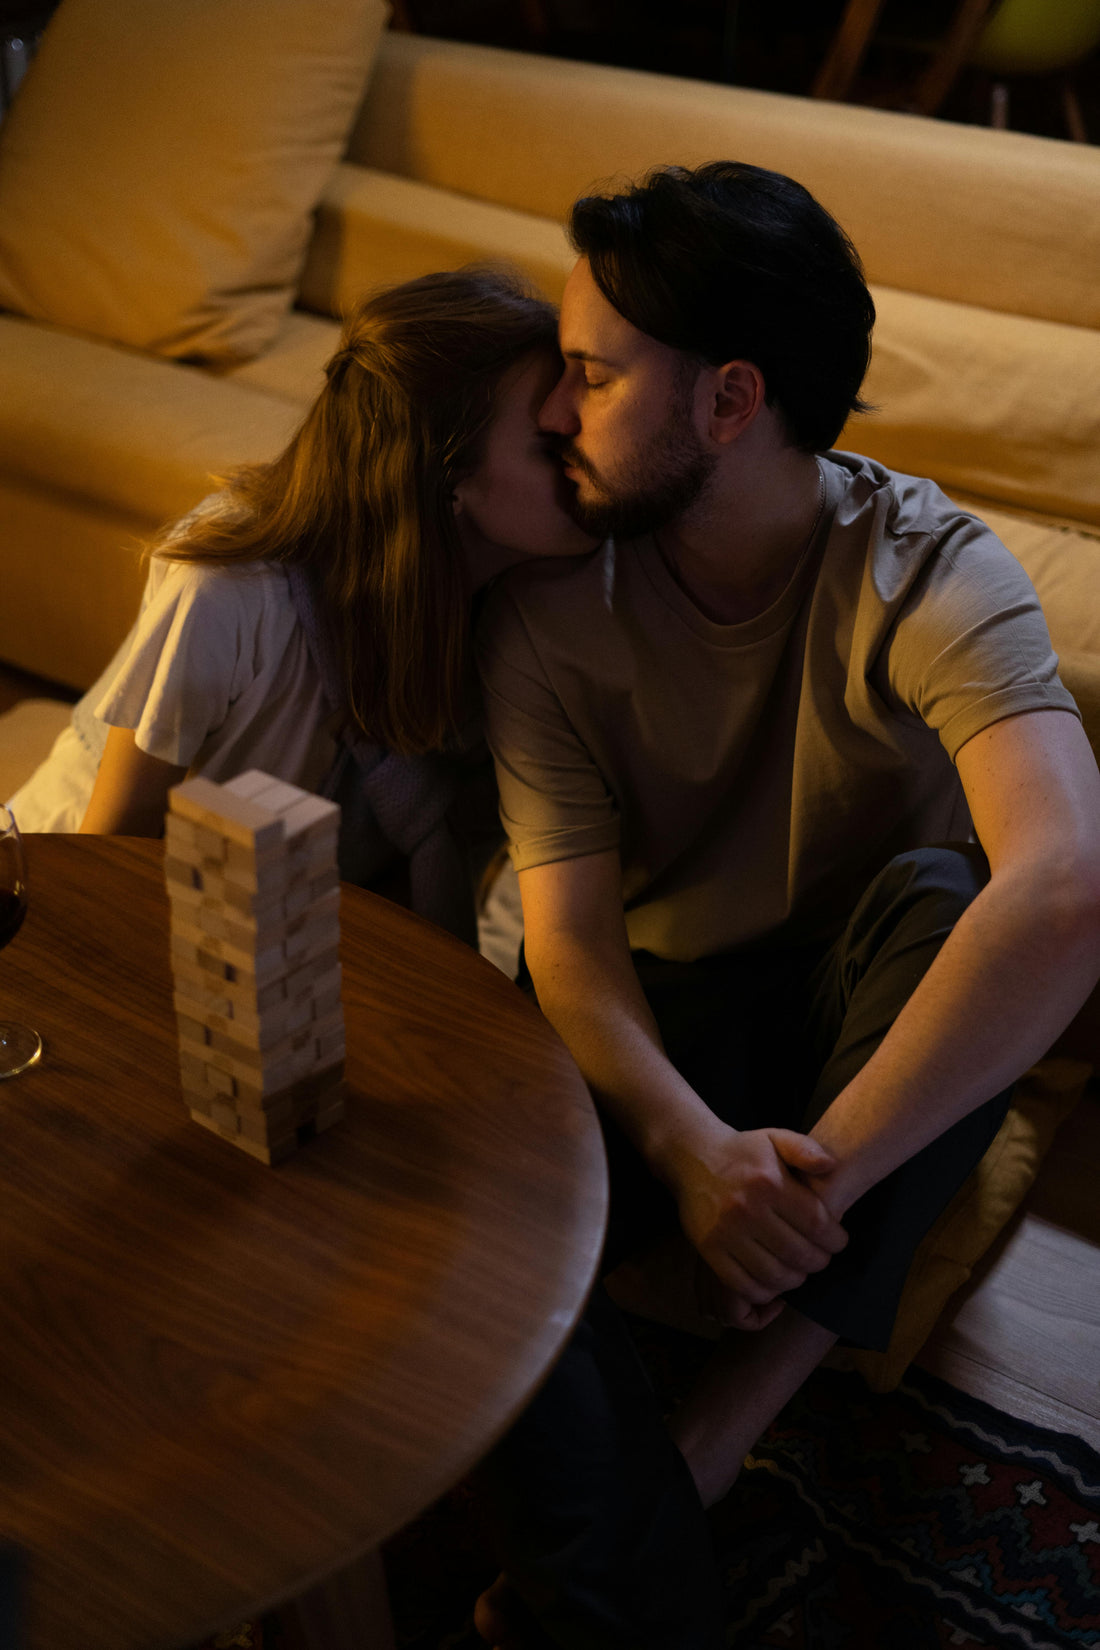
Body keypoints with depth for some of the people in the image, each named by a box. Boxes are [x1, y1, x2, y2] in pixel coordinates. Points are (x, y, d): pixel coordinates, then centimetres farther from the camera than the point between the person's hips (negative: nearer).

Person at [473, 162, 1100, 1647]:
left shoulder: (924, 573, -22)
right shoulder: (546, 615, -12)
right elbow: (570, 942, -17)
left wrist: (825, 1173, -40)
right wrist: (691, 1146, -37)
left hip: (864, 1017, -1)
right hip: (662, 1027, 1)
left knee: (942, 894, -37)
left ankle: (698, 1451, -30)